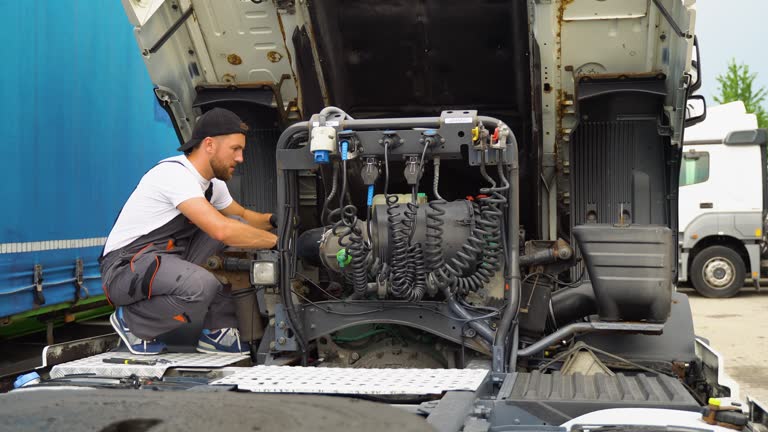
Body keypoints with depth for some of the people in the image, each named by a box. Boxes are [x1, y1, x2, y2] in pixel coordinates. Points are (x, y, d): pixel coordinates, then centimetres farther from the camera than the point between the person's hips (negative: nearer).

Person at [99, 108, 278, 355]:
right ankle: (132, 323, -6)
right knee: (201, 285, -36)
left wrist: (272, 220, 2)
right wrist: (277, 241, -22)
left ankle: (219, 333, 1)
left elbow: (243, 216, 24)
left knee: (238, 226, 1)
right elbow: (221, 230, -32)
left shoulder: (212, 183, 8)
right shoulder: (175, 174, -22)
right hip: (124, 268, -10)